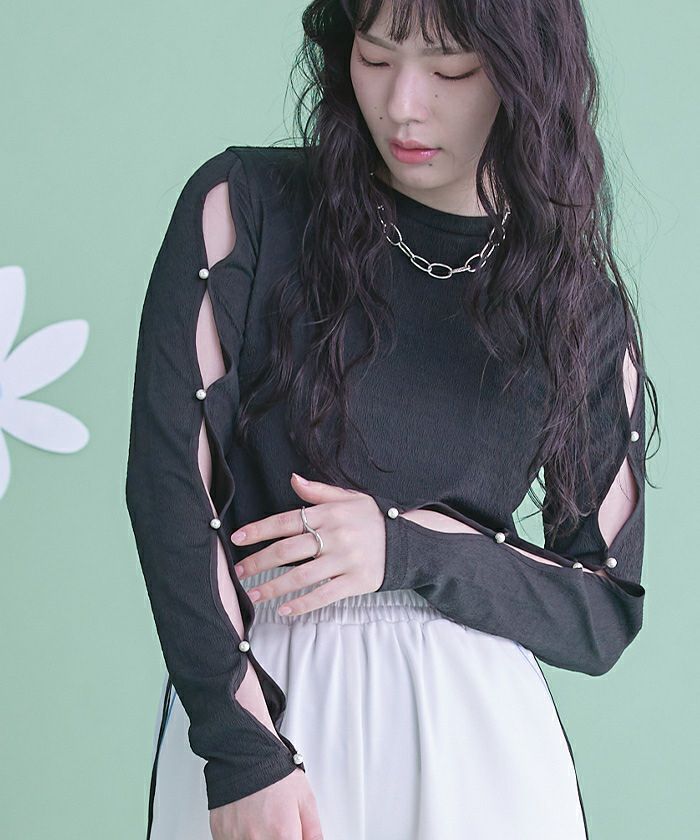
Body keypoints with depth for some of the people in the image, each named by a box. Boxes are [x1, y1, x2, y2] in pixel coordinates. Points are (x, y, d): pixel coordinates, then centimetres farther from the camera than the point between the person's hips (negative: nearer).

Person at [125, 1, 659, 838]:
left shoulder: (581, 309, 1)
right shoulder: (245, 206, -4)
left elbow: (607, 614, 1)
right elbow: (169, 480, -11)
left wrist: (408, 545, -14)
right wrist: (243, 754, -17)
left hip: (471, 729, 2)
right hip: (252, 696, -1)